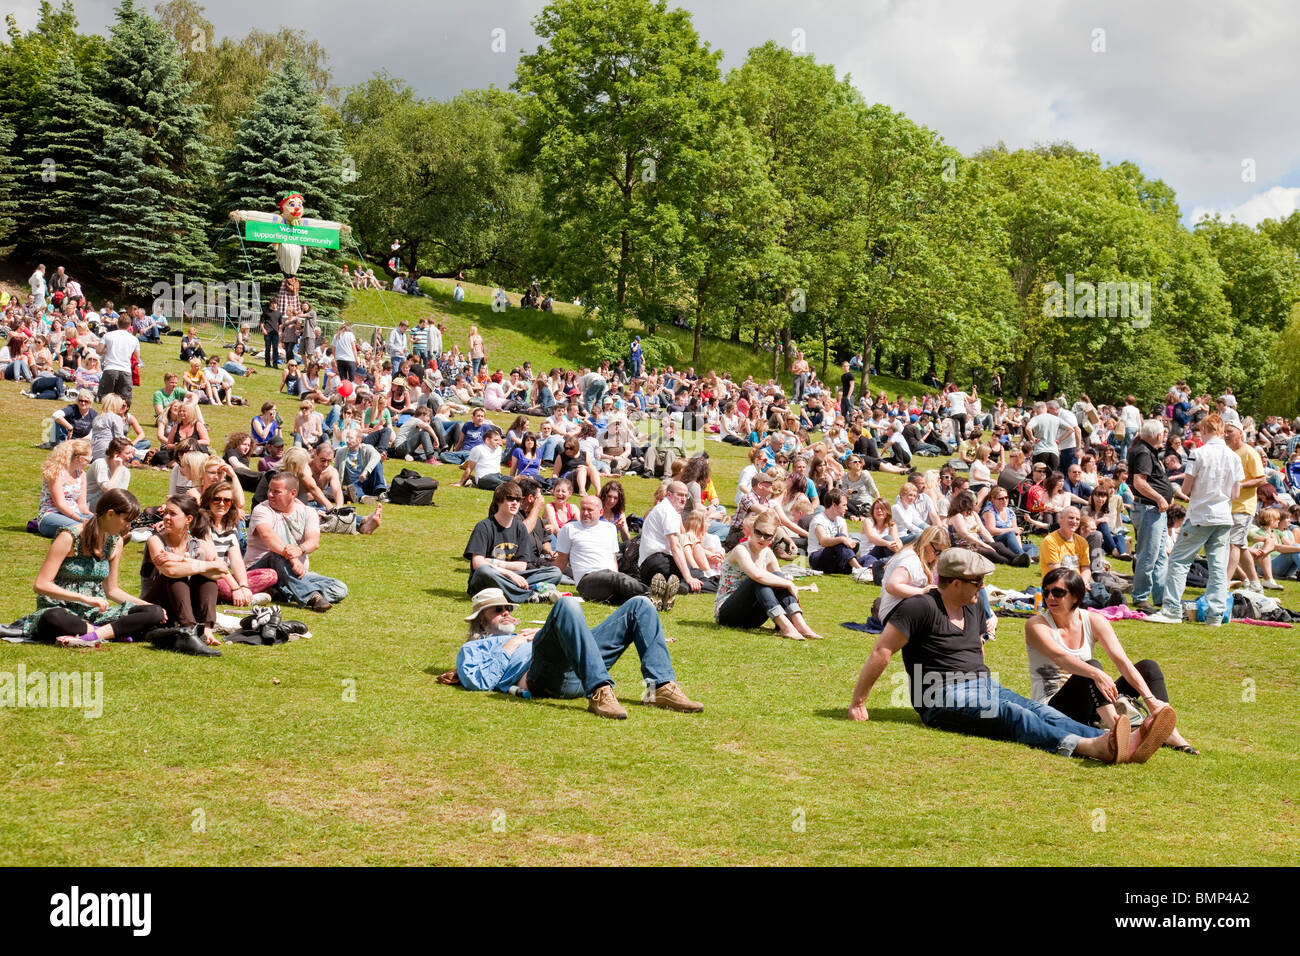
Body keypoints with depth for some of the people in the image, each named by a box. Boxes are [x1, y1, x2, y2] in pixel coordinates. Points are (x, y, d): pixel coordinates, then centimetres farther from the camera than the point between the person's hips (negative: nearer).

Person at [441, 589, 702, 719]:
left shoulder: (522, 637, 45)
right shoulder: (472, 649, 27)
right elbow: (478, 682, 4)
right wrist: (510, 647, 6)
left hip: (576, 675, 7)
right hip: (539, 676, -7)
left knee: (639, 605, -1)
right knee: (565, 604, -33)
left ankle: (661, 687, -20)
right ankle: (599, 693, -47)